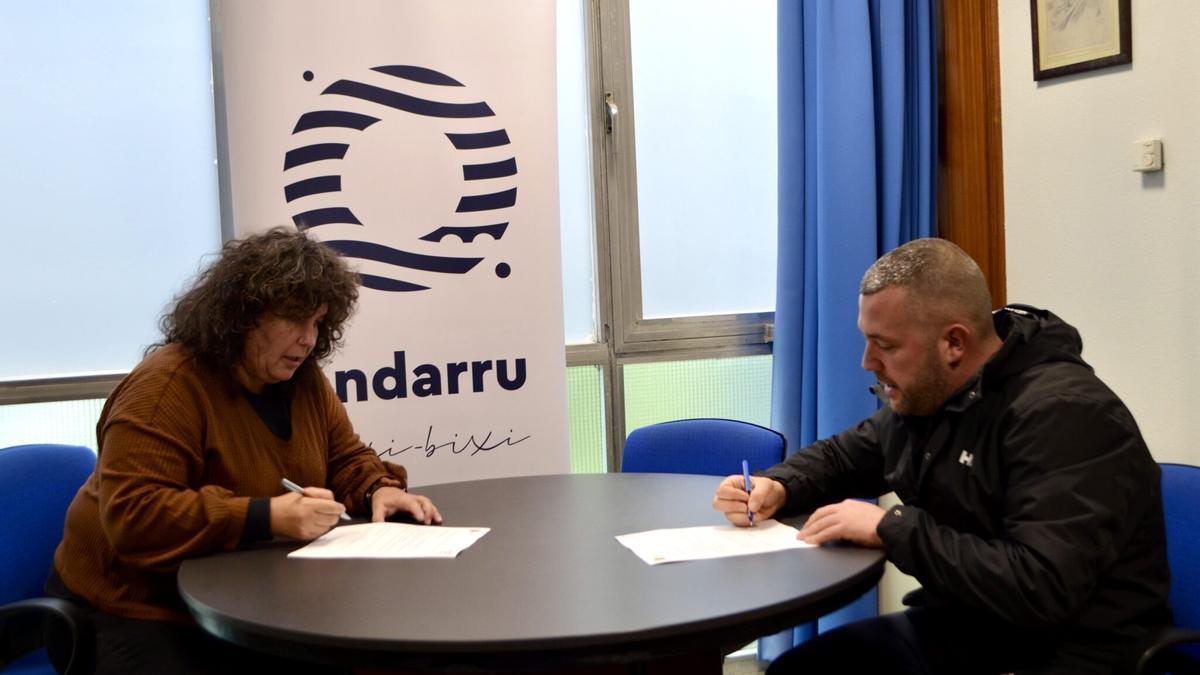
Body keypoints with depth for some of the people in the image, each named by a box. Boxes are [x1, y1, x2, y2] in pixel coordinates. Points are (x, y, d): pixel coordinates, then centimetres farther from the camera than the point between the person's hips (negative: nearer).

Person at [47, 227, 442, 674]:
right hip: (144, 612, -7)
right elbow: (131, 516, -29)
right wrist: (268, 517, -35)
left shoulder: (303, 381, 2)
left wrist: (379, 490, -10)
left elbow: (347, 459, 14)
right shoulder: (165, 388, -21)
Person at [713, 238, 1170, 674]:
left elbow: (1041, 590, -32)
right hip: (955, 628, 8)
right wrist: (776, 488, -1)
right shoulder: (926, 396, 4)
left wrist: (892, 528, -25)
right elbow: (844, 455, 21)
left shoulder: (1063, 416, -23)